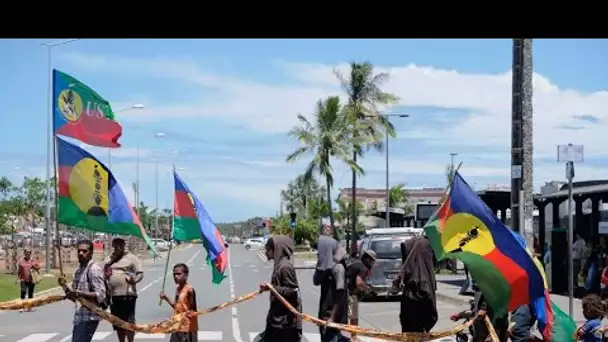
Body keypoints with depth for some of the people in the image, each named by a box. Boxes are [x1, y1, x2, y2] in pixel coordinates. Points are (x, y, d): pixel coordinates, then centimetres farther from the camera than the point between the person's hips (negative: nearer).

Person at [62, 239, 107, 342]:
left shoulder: (94, 270, -12)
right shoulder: (78, 271, 16)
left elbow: (100, 296, -20)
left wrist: (79, 294, -30)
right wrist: (65, 287, 3)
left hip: (89, 318, -10)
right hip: (79, 317, 10)